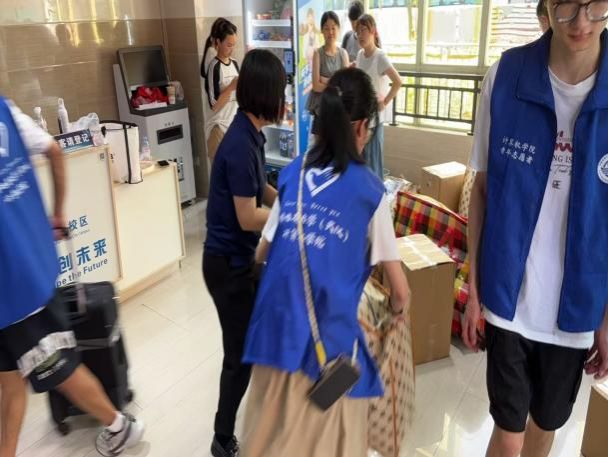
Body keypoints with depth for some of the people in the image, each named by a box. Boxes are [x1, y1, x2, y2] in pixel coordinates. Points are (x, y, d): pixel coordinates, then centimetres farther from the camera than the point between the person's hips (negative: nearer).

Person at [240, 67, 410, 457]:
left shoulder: (292, 173, 5)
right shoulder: (369, 189, -4)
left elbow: (263, 253, 13)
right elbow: (400, 291, -1)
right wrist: (397, 310, 21)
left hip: (278, 329, 4)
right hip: (329, 339, -4)